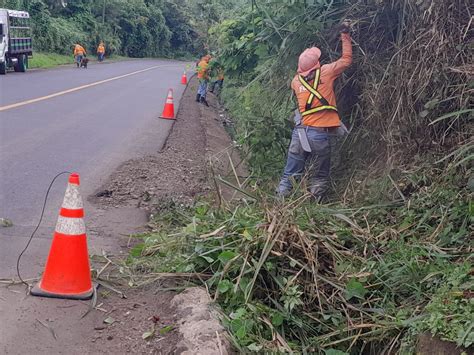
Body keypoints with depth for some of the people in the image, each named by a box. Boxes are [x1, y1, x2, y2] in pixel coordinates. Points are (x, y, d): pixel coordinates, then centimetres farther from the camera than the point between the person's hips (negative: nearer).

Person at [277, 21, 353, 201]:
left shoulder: (296, 81, 8)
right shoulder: (325, 72, -3)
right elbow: (346, 59, 10)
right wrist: (345, 35, 19)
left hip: (299, 132, 4)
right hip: (319, 134, -4)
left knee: (290, 175, 10)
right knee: (319, 179, 7)